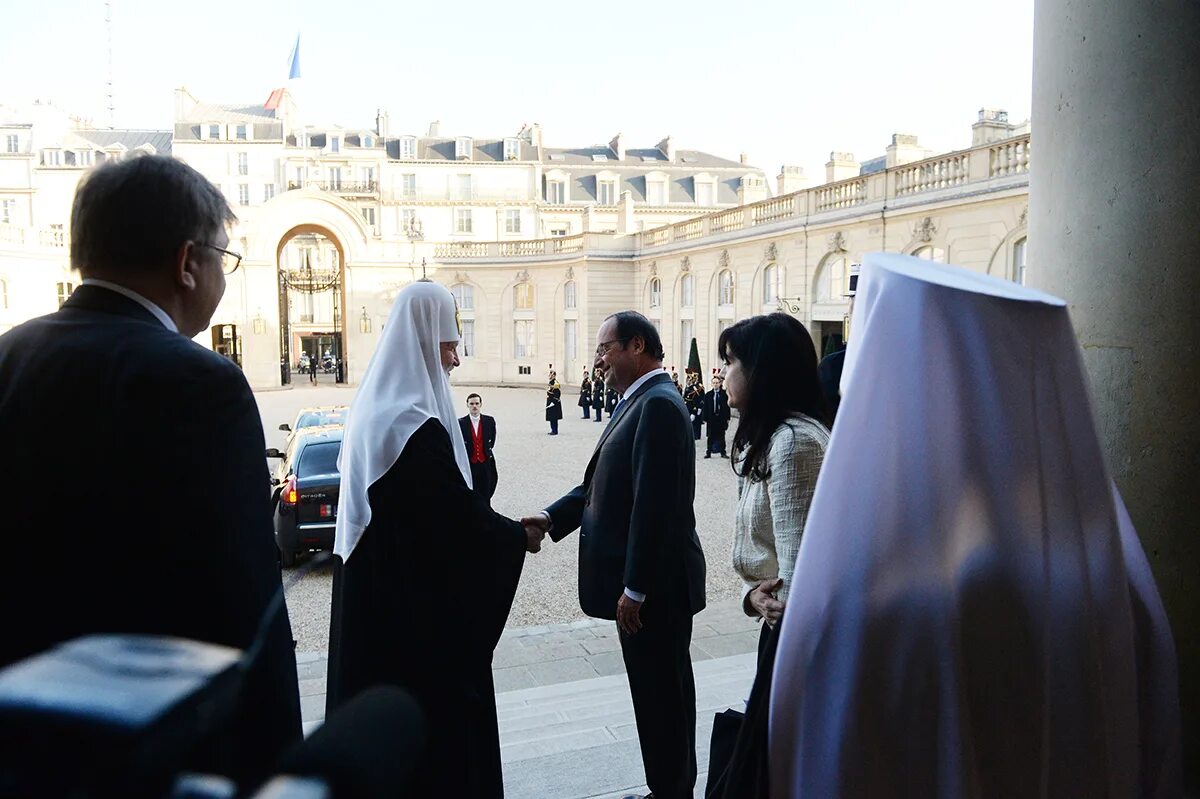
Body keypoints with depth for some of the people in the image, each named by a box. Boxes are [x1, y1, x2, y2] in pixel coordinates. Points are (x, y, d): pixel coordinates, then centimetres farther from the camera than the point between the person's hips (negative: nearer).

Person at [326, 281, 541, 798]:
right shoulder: (417, 426, -24)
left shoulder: (376, 408, 6)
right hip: (419, 601, -9)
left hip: (375, 593, 9)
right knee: (437, 704, 7)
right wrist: (519, 536, -3)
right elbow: (460, 512, -20)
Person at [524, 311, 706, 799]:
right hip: (643, 581, 10)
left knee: (662, 695, 5)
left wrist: (635, 588, -22)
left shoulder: (658, 405, -19)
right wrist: (553, 517, 1)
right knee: (660, 691, 20)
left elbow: (654, 505, -24)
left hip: (655, 584, -10)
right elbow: (603, 483, 13)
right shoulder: (639, 402, 12)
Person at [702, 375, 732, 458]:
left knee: (721, 436, 6)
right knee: (711, 437, 4)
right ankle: (708, 452, 8)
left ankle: (723, 452, 11)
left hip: (722, 418, 0)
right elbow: (705, 408, 4)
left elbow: (727, 406, 2)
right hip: (711, 418, 0)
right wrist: (705, 419, -2)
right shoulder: (708, 395, 5)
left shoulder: (724, 394, 2)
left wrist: (727, 418, -2)